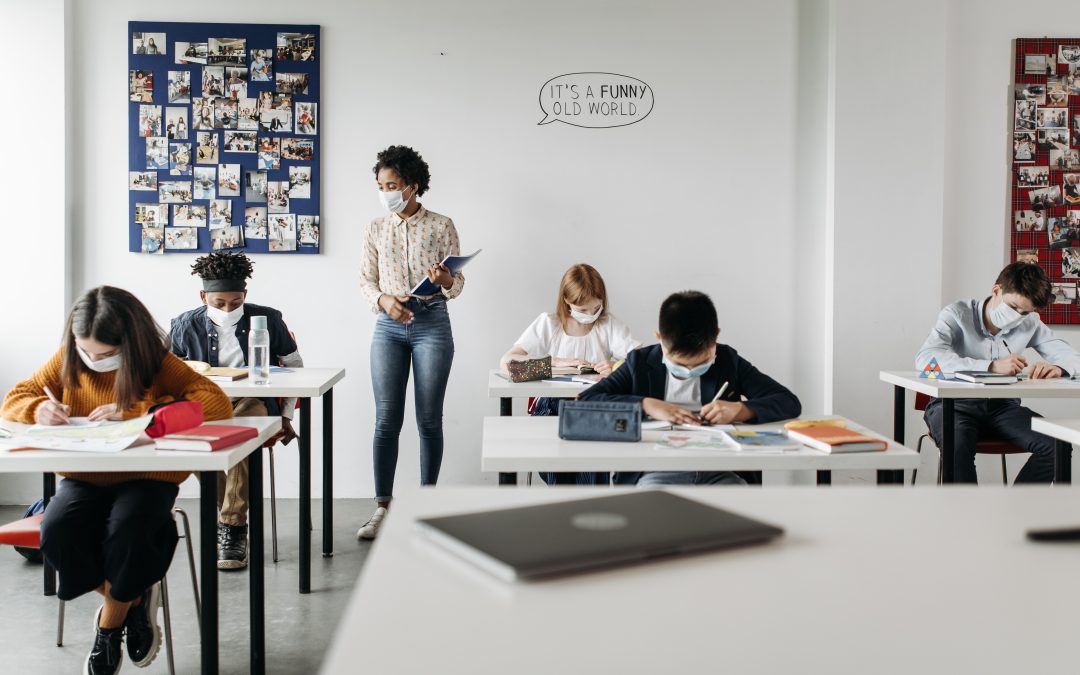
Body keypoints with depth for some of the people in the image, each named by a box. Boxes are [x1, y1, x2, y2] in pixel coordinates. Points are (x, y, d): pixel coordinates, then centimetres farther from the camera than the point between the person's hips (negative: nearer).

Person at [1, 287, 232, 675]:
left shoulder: (158, 365, -9)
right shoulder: (67, 360, 1)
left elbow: (217, 403, -22)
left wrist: (134, 412, -27)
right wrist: (39, 409, -18)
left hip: (146, 477, -3)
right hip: (85, 477, 3)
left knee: (126, 532, -33)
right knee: (57, 532, -27)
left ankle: (110, 623, 1)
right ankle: (133, 601, 1)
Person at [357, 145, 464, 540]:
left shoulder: (441, 226, 2)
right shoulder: (376, 229, 9)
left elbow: (457, 285, 2)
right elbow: (366, 282, 8)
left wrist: (446, 281, -21)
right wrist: (383, 300, -12)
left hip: (432, 323, -2)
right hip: (389, 325, 2)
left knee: (429, 419, 2)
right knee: (386, 418, -1)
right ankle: (382, 508, 6)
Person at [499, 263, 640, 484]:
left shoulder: (610, 326, 6)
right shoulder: (548, 324, 5)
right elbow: (506, 361, -6)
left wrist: (616, 365, -29)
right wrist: (558, 362, -15)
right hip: (553, 405, 0)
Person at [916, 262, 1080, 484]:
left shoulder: (1030, 323, 3)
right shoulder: (958, 314, -9)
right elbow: (924, 357, -26)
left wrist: (1058, 368, -24)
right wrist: (992, 365, -35)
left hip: (1002, 406, 4)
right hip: (954, 404, -4)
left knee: (1056, 444, -19)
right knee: (958, 446, -36)